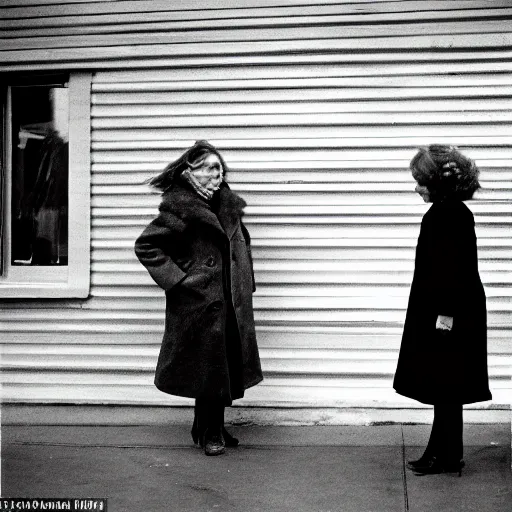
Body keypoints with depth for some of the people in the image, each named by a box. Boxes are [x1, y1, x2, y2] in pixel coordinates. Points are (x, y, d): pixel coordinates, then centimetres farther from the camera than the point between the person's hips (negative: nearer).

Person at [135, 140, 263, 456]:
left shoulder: (229, 205, 10)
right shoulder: (180, 209, -12)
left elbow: (242, 246, 24)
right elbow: (146, 246, -11)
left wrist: (246, 285, 15)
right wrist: (176, 279, -13)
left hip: (233, 304, 7)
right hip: (200, 303, -7)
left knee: (229, 367, 13)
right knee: (209, 368, 1)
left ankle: (214, 429, 29)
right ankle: (209, 433, 18)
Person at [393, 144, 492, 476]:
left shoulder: (452, 214, -17)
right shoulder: (444, 212, 12)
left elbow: (457, 269, -21)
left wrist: (446, 313, -21)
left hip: (449, 315, -10)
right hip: (437, 313, 10)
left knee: (445, 389, 0)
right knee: (442, 388, 14)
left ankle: (449, 458, 10)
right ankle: (439, 453, 22)